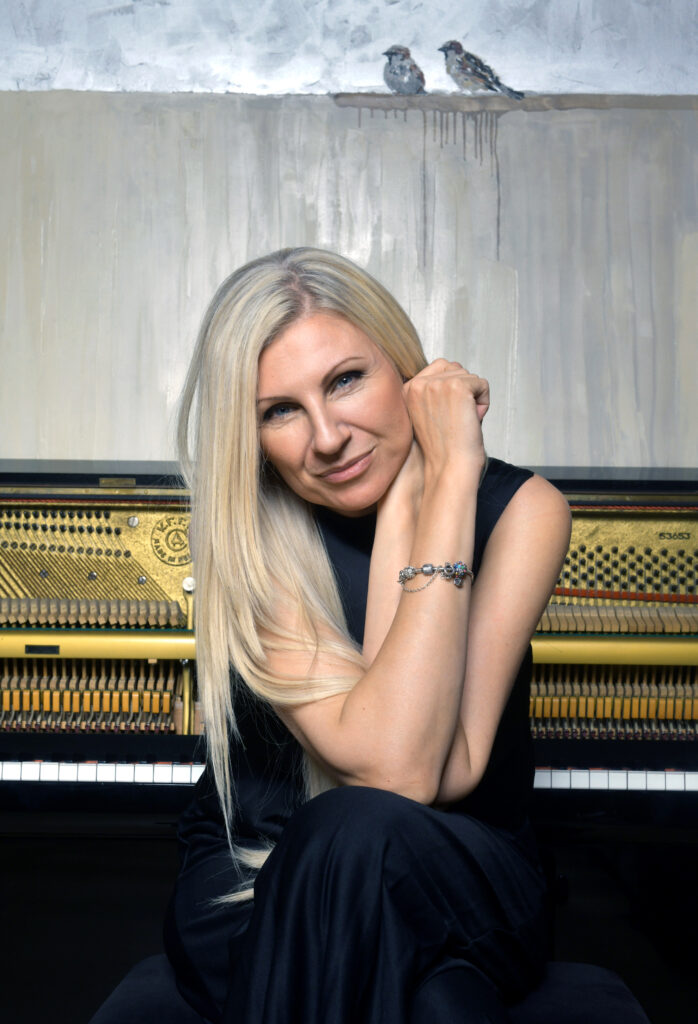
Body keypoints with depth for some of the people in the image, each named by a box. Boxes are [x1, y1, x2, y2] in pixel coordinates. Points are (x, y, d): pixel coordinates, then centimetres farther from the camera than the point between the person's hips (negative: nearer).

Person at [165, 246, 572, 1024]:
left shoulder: (520, 509, -10)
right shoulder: (251, 535, -13)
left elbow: (444, 773, -25)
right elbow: (392, 766, -28)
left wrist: (442, 482, -24)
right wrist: (422, 485, -26)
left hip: (465, 884, 2)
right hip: (256, 892, -2)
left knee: (363, 835, -34)